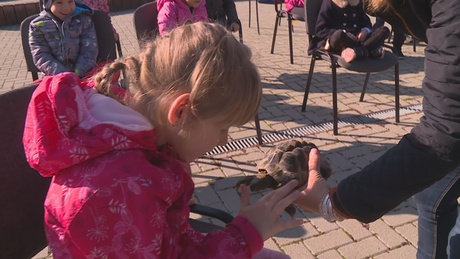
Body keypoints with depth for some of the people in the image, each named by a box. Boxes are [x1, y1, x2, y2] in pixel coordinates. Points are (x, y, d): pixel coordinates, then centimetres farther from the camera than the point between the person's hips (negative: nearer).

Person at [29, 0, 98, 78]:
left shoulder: (83, 20, 2)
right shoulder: (38, 25, 1)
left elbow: (89, 50, -5)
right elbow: (41, 56, -5)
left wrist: (78, 74, -18)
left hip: (84, 75, 0)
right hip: (54, 77, 0)